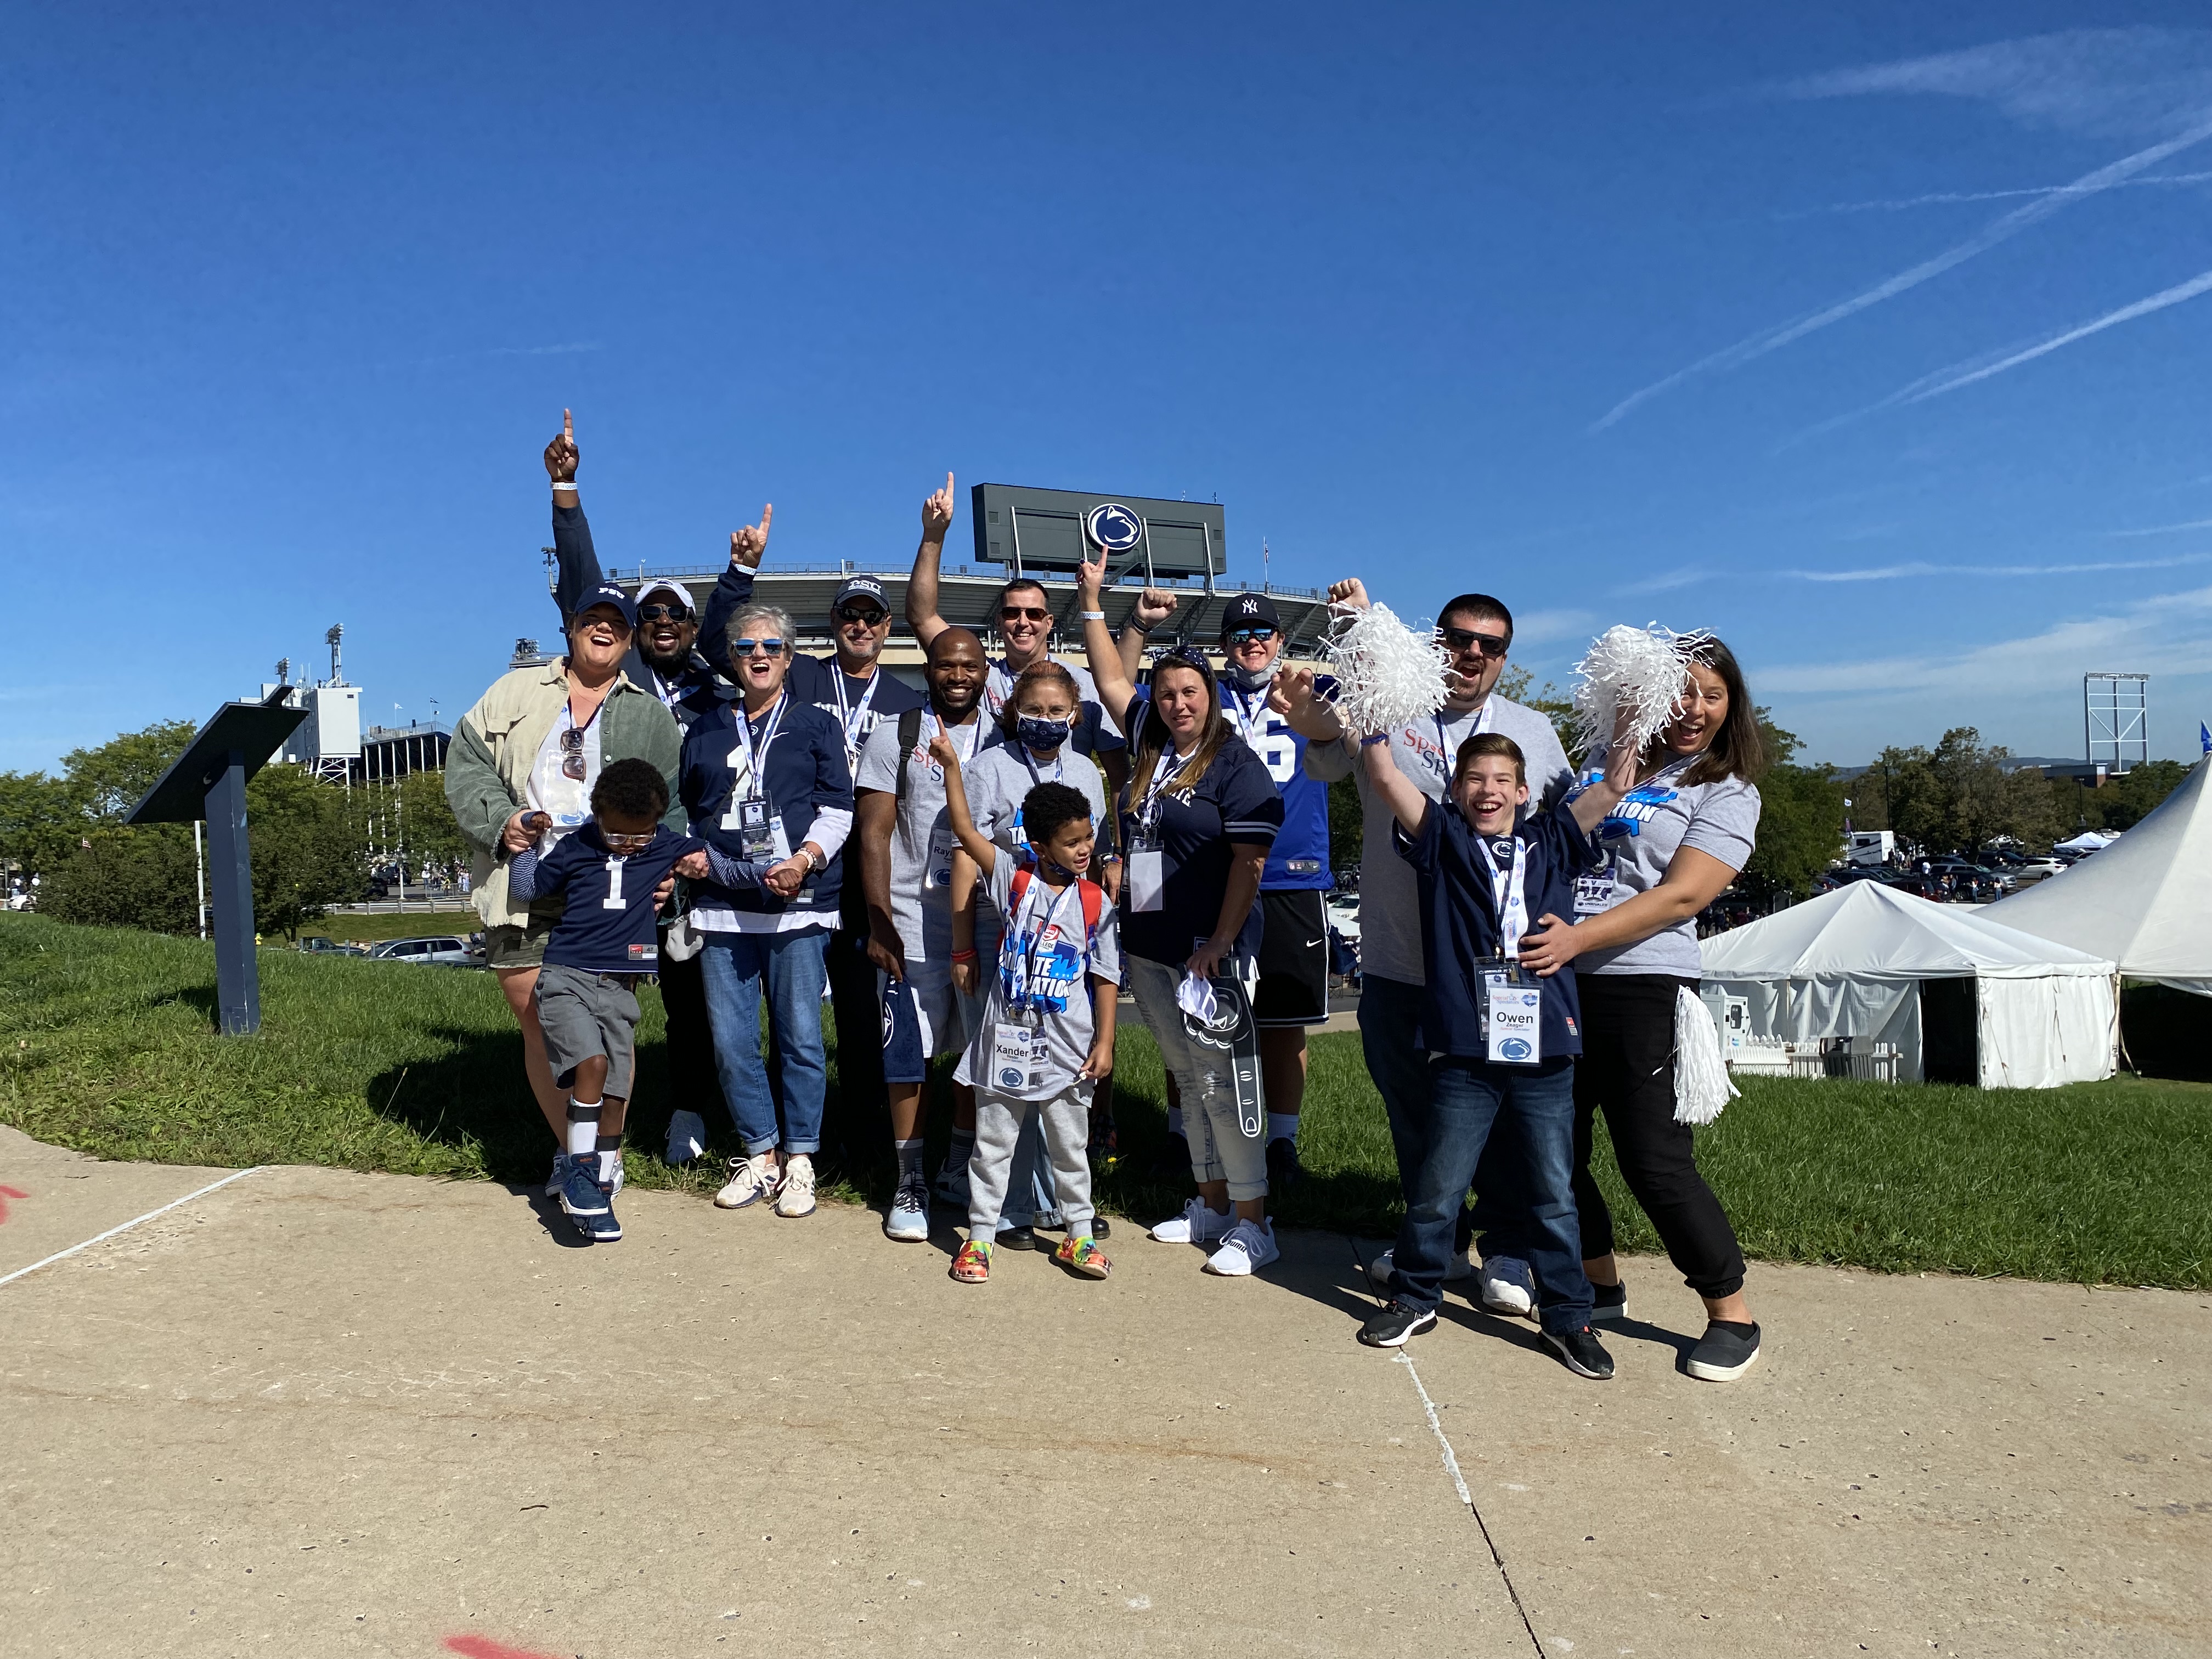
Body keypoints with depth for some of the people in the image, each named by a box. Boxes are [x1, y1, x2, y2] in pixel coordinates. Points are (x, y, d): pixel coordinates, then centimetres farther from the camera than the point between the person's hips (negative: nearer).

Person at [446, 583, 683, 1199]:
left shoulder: (651, 715, 14)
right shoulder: (515, 692, 15)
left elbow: (676, 801, 7)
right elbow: (466, 763, 10)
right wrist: (500, 820, -8)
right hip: (522, 892, 1)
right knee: (537, 1022, 5)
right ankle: (567, 1149, 20)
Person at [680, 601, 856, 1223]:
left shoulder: (816, 726, 9)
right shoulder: (706, 730, 18)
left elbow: (837, 809, 2)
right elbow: (683, 810, 24)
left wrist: (804, 859, -14)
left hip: (797, 904, -3)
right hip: (720, 904, 3)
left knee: (801, 1036, -1)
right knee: (731, 1040, 2)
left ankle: (799, 1160, 11)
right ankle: (760, 1156, 16)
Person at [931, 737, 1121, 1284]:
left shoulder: (1095, 902, -2)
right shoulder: (1014, 879, -3)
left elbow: (1106, 976, 1)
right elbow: (965, 829, -10)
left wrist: (1104, 1042, -3)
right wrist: (951, 766, -16)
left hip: (1068, 1047, 1)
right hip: (1007, 1039, 0)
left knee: (1070, 1147, 13)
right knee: (992, 1143, 9)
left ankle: (1079, 1235, 28)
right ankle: (980, 1236, 22)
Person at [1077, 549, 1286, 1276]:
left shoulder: (1235, 764, -10)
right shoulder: (1151, 749, 10)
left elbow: (1248, 861, -15)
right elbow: (1110, 678, 19)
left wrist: (1220, 945, -19)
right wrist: (1093, 600, 16)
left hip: (1209, 951, -7)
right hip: (1148, 948, 7)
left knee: (1226, 1083, -4)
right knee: (1187, 1079, 15)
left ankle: (1253, 1223, 5)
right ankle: (1211, 1203, 27)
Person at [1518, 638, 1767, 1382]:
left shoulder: (1727, 793, 2)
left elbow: (1681, 895, -12)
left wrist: (1579, 938, -23)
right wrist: (1541, 929, 2)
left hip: (1643, 989, -5)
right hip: (1556, 983, 5)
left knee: (1655, 1162, -6)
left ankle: (1732, 1315, 13)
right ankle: (1601, 1287, 31)